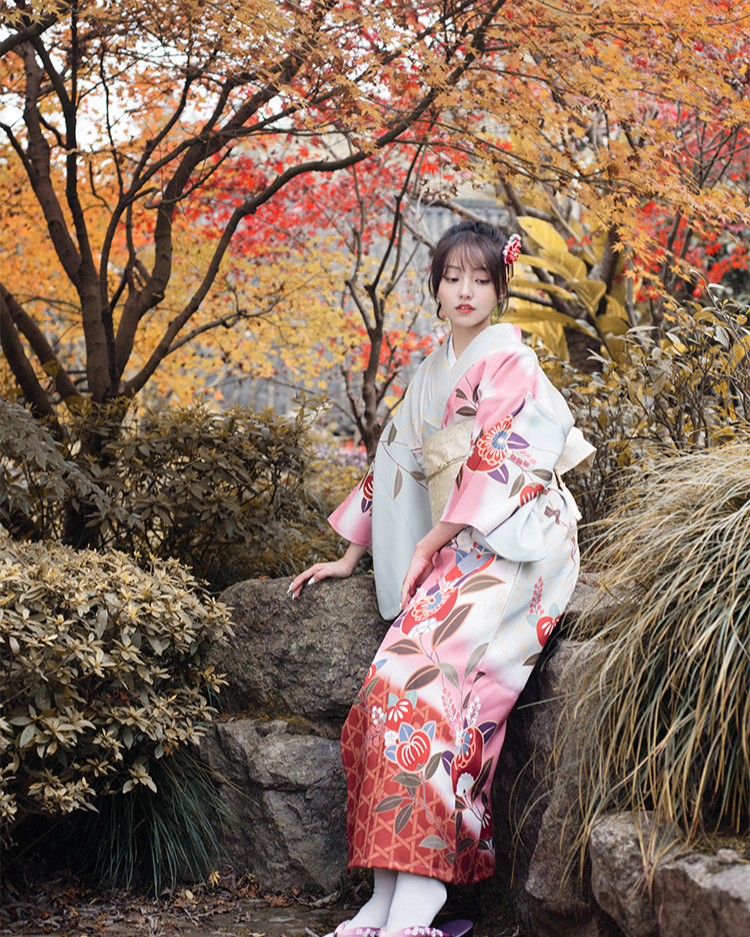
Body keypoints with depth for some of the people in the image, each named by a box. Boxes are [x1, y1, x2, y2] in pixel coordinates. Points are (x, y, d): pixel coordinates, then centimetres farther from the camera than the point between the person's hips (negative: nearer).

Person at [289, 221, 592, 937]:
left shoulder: (509, 362, -2)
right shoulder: (432, 374, 22)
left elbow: (498, 465, -11)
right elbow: (394, 461, 25)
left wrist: (428, 546, -10)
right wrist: (349, 555, 22)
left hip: (514, 548, -7)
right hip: (454, 555, 7)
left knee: (418, 672, -27)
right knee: (394, 681, -13)